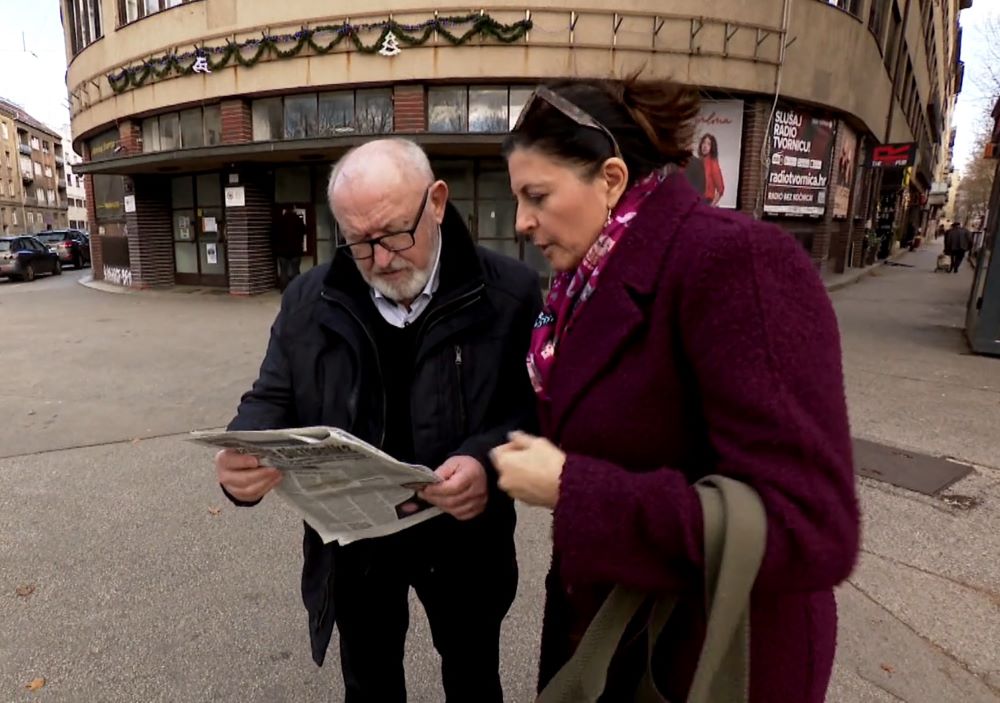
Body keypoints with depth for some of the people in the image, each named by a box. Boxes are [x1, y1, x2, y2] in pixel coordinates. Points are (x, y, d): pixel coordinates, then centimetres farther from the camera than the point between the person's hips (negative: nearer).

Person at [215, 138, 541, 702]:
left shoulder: (509, 293, -14)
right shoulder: (308, 301, -4)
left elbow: (543, 407, -14)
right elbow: (273, 401, 0)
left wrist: (490, 460, -34)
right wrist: (246, 455, -22)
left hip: (463, 540, -1)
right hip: (354, 542, 2)